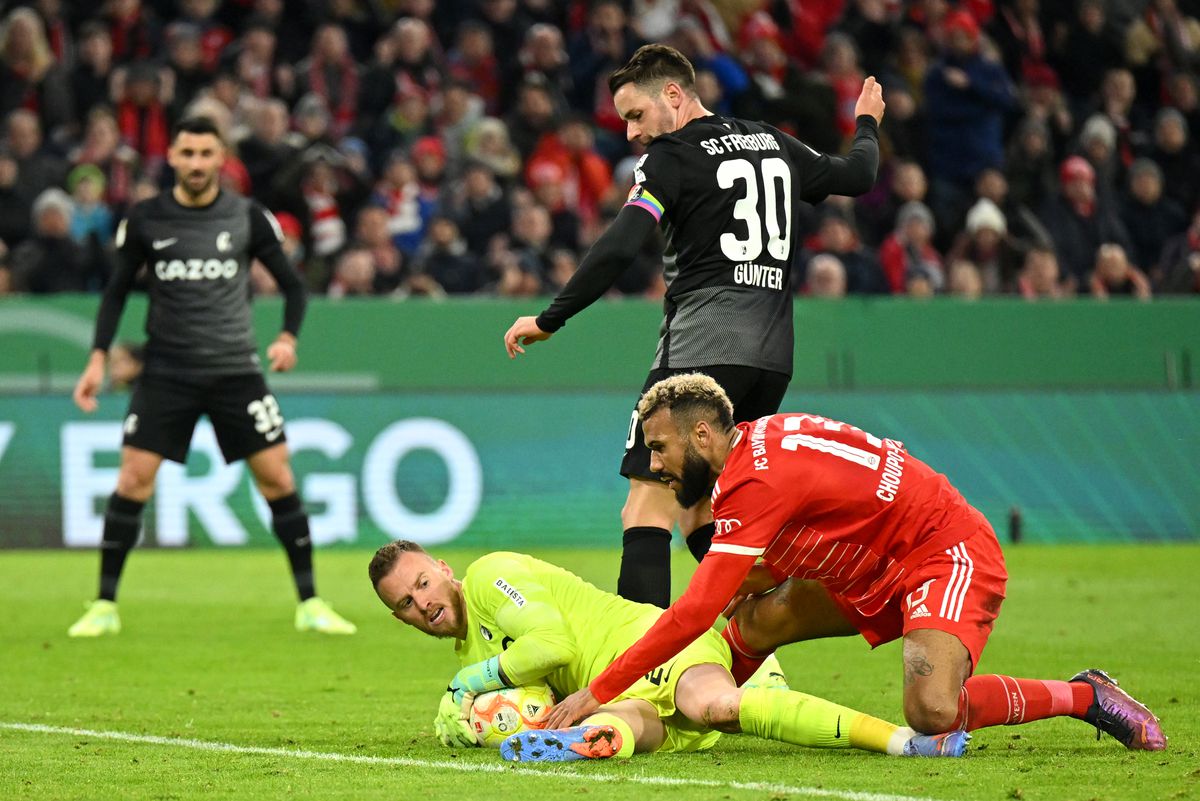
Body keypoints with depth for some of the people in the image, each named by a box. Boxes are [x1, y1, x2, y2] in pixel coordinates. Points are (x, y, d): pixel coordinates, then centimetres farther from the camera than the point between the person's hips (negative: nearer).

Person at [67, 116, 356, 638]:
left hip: (235, 369, 0)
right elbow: (117, 290, 8)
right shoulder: (145, 220, -1)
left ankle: (310, 605, 5)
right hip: (166, 371, 0)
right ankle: (105, 606, 2)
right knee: (132, 479, -9)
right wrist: (98, 358, -2)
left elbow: (292, 284, 5)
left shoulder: (248, 218, -2)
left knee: (277, 478, -5)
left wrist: (288, 337, -13)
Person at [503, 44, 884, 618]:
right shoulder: (774, 146, 16)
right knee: (698, 513, 17)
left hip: (702, 348, -7)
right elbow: (855, 176, 32)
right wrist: (867, 126, 53)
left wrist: (547, 321, -9)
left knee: (646, 510, -9)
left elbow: (618, 251, -15)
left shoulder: (672, 157, -4)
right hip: (772, 355, 8)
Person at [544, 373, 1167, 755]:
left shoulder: (757, 479, -23)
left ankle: (1083, 696, -10)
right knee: (758, 618, -1)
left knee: (930, 713, -29)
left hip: (951, 555, -10)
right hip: (886, 570, 10)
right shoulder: (759, 445, 5)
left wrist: (597, 692, -23)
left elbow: (696, 613, -26)